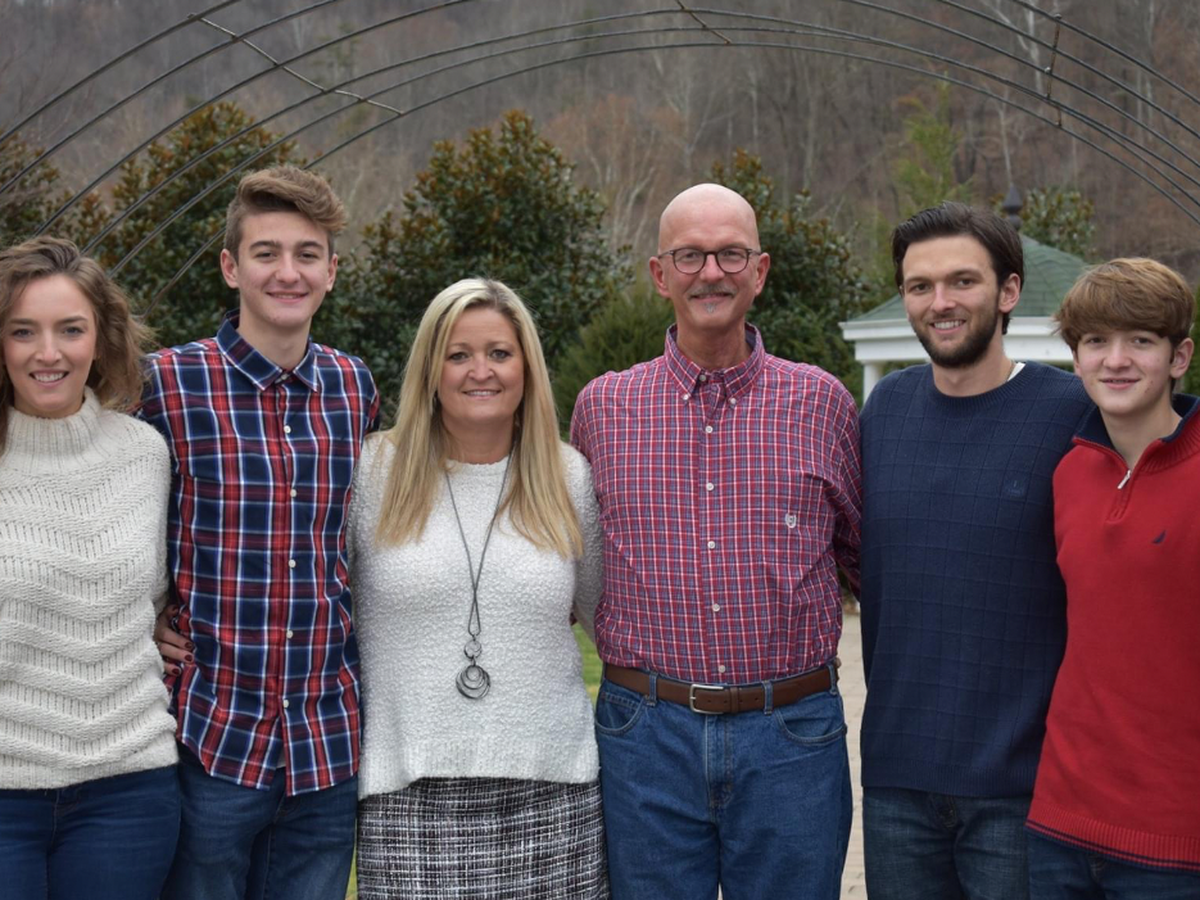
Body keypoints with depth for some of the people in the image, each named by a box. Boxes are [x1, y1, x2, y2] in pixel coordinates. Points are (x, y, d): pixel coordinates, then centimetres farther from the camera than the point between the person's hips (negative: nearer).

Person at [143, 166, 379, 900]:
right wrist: (142, 620, -5)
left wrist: (345, 615, 10)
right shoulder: (168, 382, -8)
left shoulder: (354, 387, 6)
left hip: (331, 747, 4)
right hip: (208, 738, -4)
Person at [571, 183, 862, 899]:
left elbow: (867, 554, 13)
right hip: (646, 731, 1)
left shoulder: (821, 403, 3)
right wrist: (631, 660, 10)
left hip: (791, 738, 0)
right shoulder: (602, 408, 5)